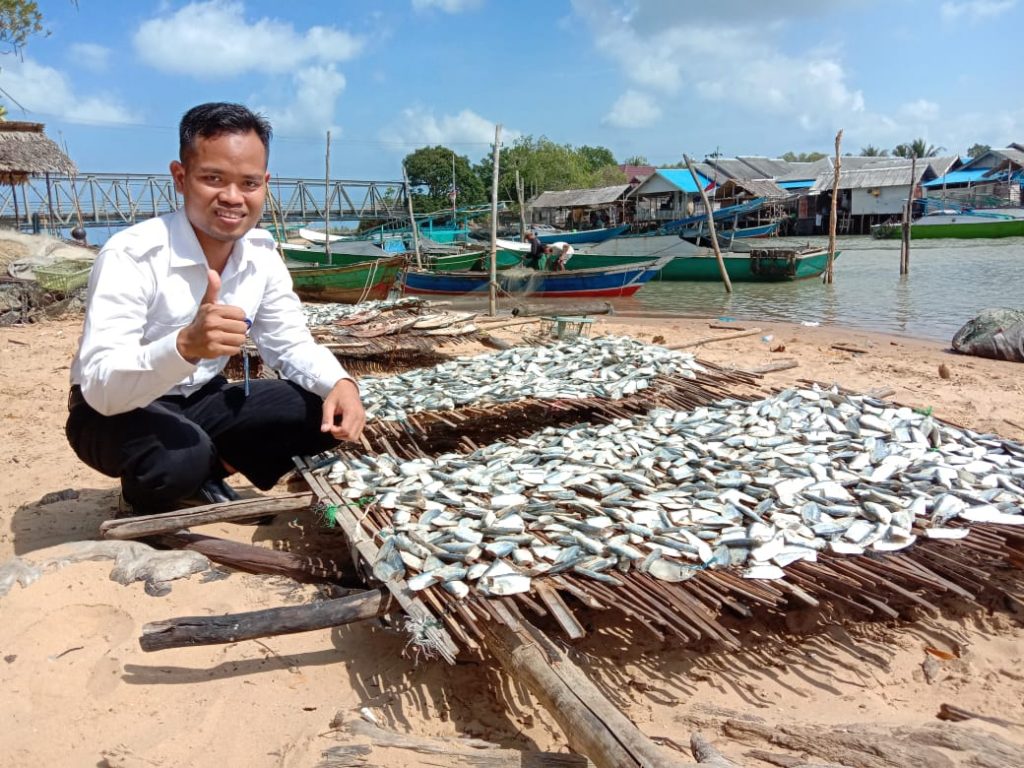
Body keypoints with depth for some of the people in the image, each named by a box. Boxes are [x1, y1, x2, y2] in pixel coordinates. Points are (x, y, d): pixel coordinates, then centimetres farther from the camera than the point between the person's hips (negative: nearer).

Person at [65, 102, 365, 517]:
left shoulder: (261, 253, -8)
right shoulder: (131, 255, -27)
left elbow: (291, 344, 0)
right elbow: (100, 386, -34)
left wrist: (339, 382, -22)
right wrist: (185, 345, -53)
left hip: (199, 402, 6)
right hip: (115, 412, -5)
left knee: (327, 415, -11)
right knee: (180, 458, -38)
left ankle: (203, 477, 9)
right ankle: (146, 500, 0)